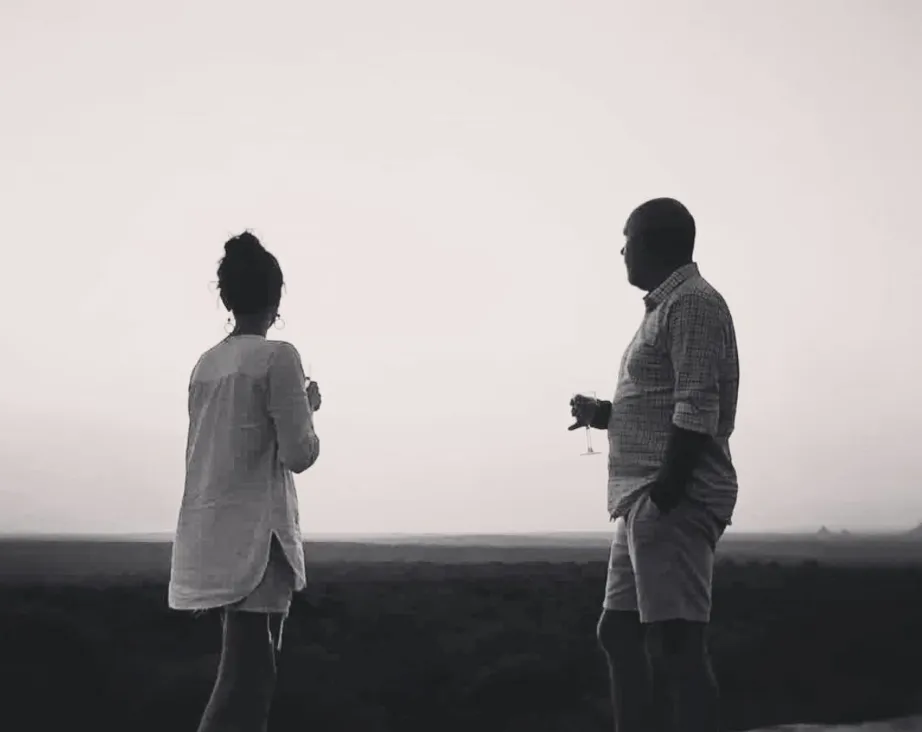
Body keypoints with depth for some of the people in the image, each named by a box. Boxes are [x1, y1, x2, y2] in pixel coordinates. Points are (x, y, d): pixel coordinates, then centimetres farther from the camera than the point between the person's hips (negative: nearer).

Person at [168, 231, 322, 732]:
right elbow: (299, 455, -13)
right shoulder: (277, 357, -9)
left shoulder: (205, 364, 11)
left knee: (245, 671, 15)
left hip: (209, 536, 8)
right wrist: (308, 409, 7)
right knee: (245, 679, -9)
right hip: (254, 534, -7)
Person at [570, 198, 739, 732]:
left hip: (674, 501, -11)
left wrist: (665, 490, -24)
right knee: (620, 632, 13)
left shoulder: (692, 303, -8)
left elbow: (697, 410, -18)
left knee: (674, 643, -12)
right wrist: (604, 413, 18)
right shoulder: (666, 307, 22)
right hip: (646, 502, 11)